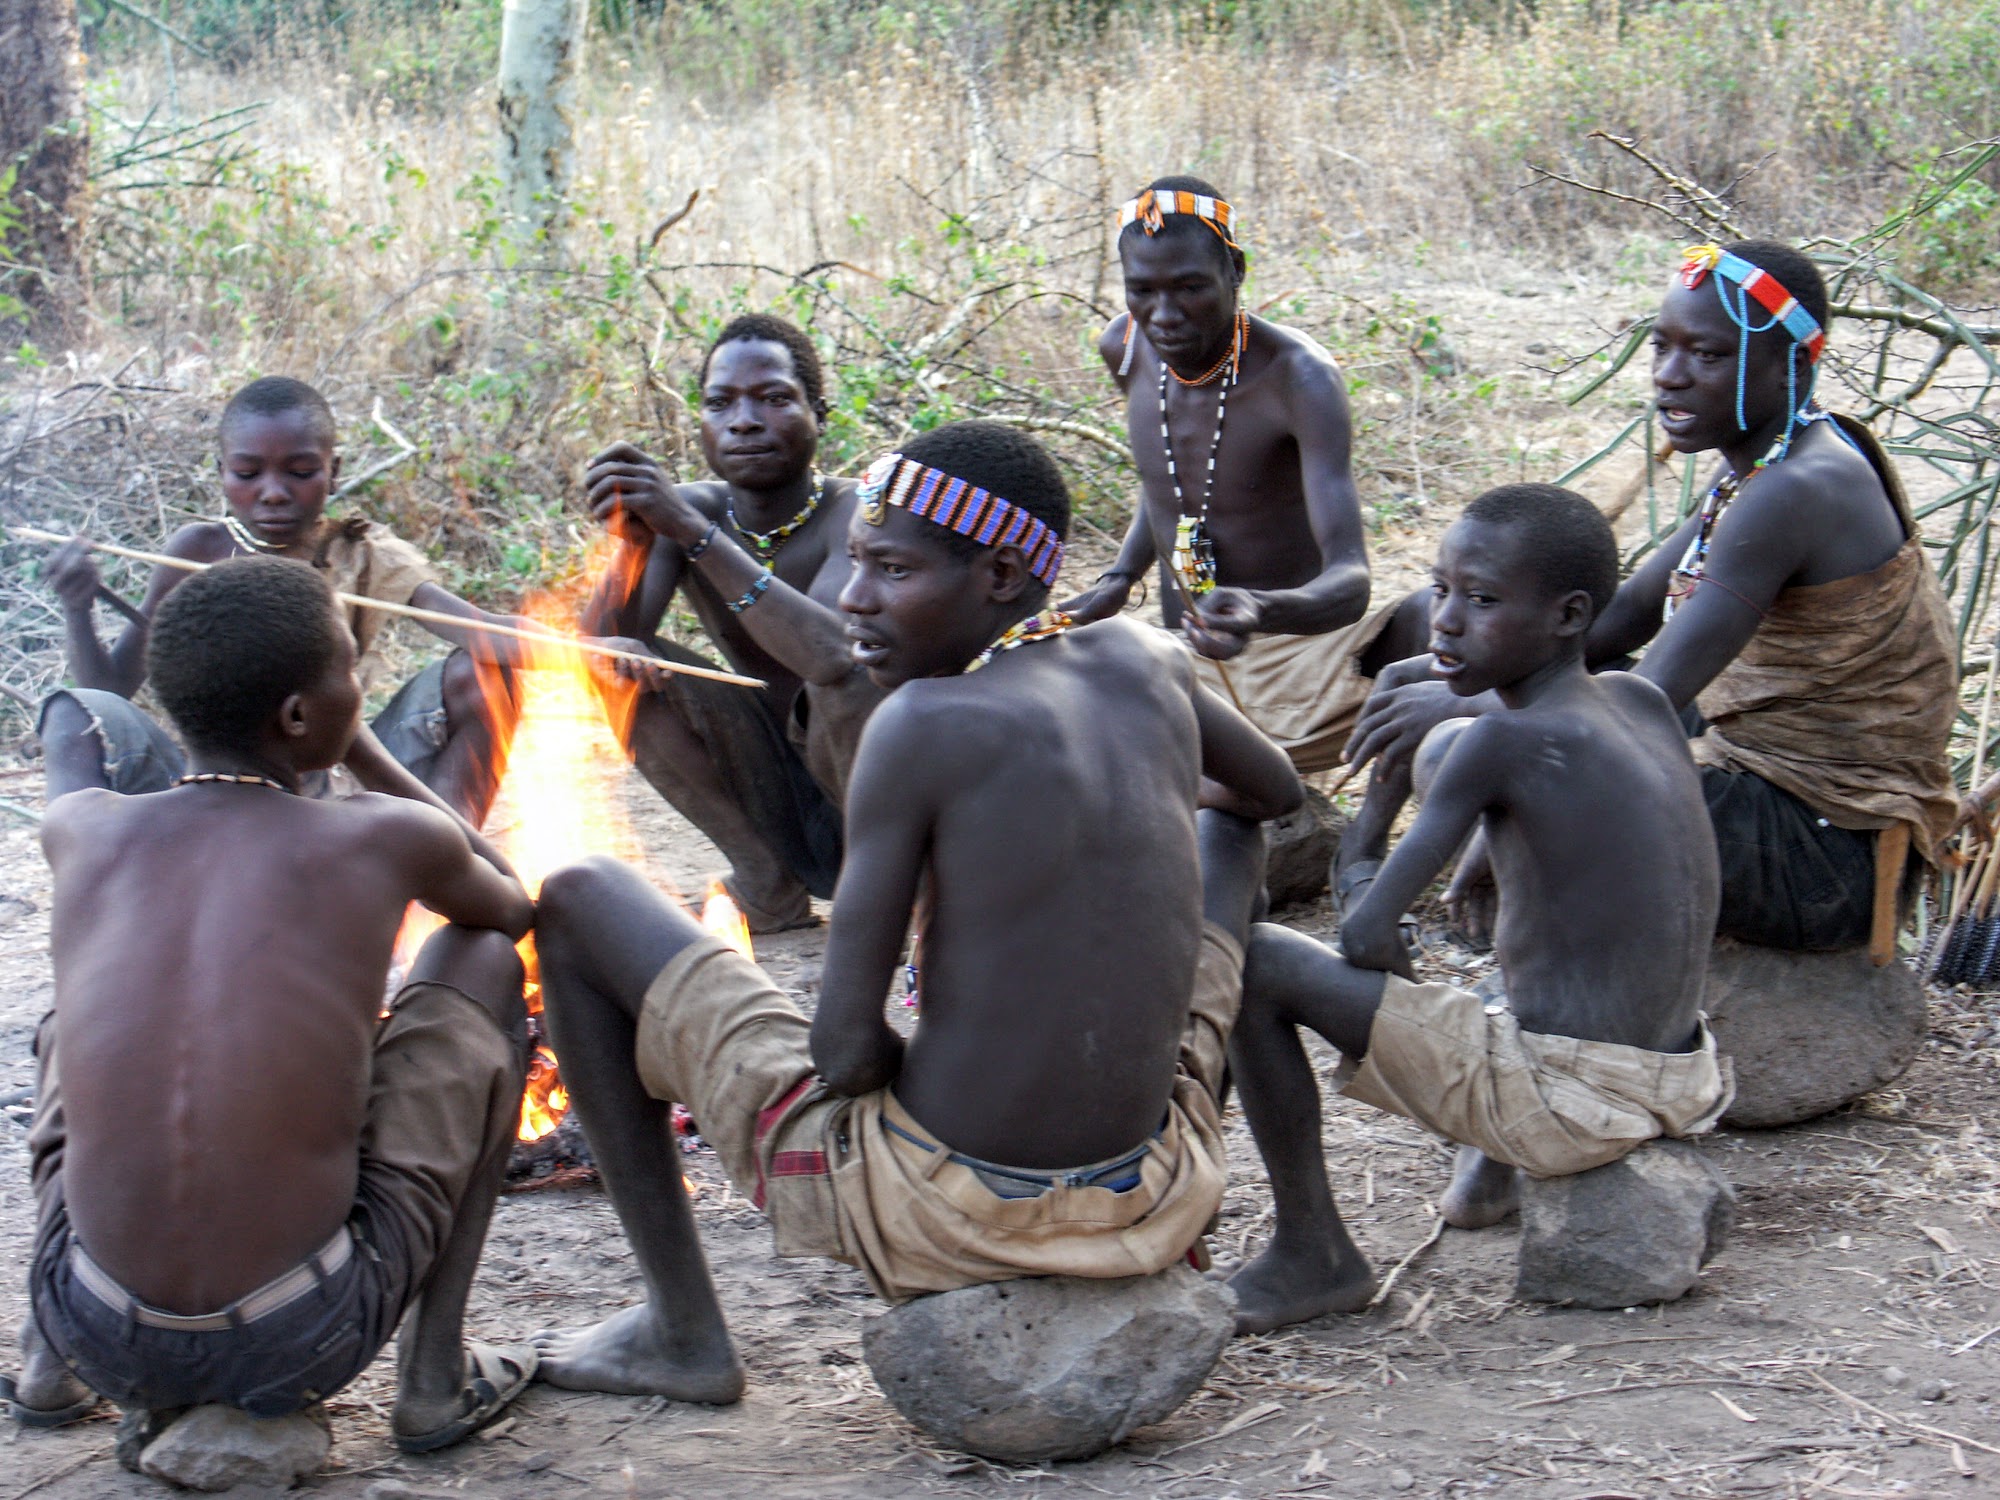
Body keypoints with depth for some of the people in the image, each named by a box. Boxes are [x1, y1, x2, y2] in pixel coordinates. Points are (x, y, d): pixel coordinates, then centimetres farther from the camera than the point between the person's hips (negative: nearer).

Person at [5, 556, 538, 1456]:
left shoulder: (79, 831, 3)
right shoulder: (384, 841, -3)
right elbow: (513, 911, 22)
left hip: (100, 1336, 3)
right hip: (306, 1341, -3)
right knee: (481, 965, 15)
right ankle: (436, 1380, 16)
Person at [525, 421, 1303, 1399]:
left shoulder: (923, 727, -17)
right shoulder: (1145, 664, 1)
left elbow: (847, 1050, -18)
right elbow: (1277, 793, 25)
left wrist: (882, 1060, 4)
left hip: (937, 1210, -6)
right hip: (1151, 1203, 6)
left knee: (580, 901, 8)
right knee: (1220, 830, 31)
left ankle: (681, 1329, 13)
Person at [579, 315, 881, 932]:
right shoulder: (692, 509, -3)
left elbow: (833, 651, -38)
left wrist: (693, 532, -38)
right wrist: (633, 544, -32)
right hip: (774, 803, 6)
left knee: (848, 673, -34)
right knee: (628, 666, -11)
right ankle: (768, 886, -2)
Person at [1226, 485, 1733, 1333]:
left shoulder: (1502, 742, -15)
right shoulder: (1644, 701, 5)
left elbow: (1367, 937, -15)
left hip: (1566, 1105, -9)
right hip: (1688, 1089, 9)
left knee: (1252, 960, -8)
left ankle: (1313, 1254, 3)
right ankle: (1491, 1169, 39)